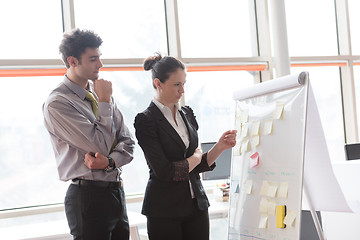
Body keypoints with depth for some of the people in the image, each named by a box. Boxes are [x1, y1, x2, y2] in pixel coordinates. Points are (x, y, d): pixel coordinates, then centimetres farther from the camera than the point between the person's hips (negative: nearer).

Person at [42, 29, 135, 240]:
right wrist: (105, 102, -9)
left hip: (117, 191, 7)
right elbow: (101, 145, -17)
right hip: (88, 196, -7)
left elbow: (127, 142, 8)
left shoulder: (100, 92, 8)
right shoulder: (56, 104, -14)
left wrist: (109, 161, -12)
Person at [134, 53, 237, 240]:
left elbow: (201, 164, 9)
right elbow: (165, 171, -18)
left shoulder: (187, 114, 9)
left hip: (196, 204, 6)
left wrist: (220, 147, -8)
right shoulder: (146, 120, -11)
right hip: (164, 210, -6)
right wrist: (195, 157, -3)